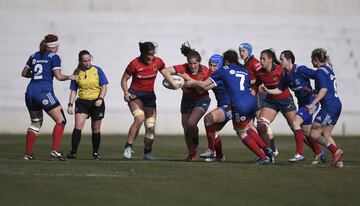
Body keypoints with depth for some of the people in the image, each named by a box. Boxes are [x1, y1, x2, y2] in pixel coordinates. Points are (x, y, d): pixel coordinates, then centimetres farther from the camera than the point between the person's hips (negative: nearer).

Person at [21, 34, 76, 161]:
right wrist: (69, 77, 10)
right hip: (44, 92, -6)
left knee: (36, 123, 19)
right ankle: (55, 150, -13)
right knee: (61, 121, 1)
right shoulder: (54, 57, 0)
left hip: (30, 92, 7)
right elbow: (58, 76, -8)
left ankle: (28, 153, 13)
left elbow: (24, 73, 22)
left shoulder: (34, 56, 16)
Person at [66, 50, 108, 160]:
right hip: (82, 102, 0)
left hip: (97, 103, 0)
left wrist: (100, 99, -15)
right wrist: (70, 104, -2)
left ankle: (95, 153, 22)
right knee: (78, 126, -16)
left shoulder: (97, 70, -1)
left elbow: (104, 86, -1)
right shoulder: (77, 73, 3)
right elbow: (73, 90, 7)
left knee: (95, 130, 7)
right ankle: (73, 152, -15)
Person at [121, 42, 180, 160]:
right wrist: (126, 92, -19)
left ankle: (147, 152, 17)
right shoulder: (135, 64, -14)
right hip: (135, 95, -4)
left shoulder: (158, 62, -3)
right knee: (139, 118, -29)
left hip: (149, 95, 4)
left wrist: (174, 84, 9)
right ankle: (128, 148, -24)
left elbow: (165, 72, 17)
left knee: (151, 127, -1)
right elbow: (124, 79, -5)